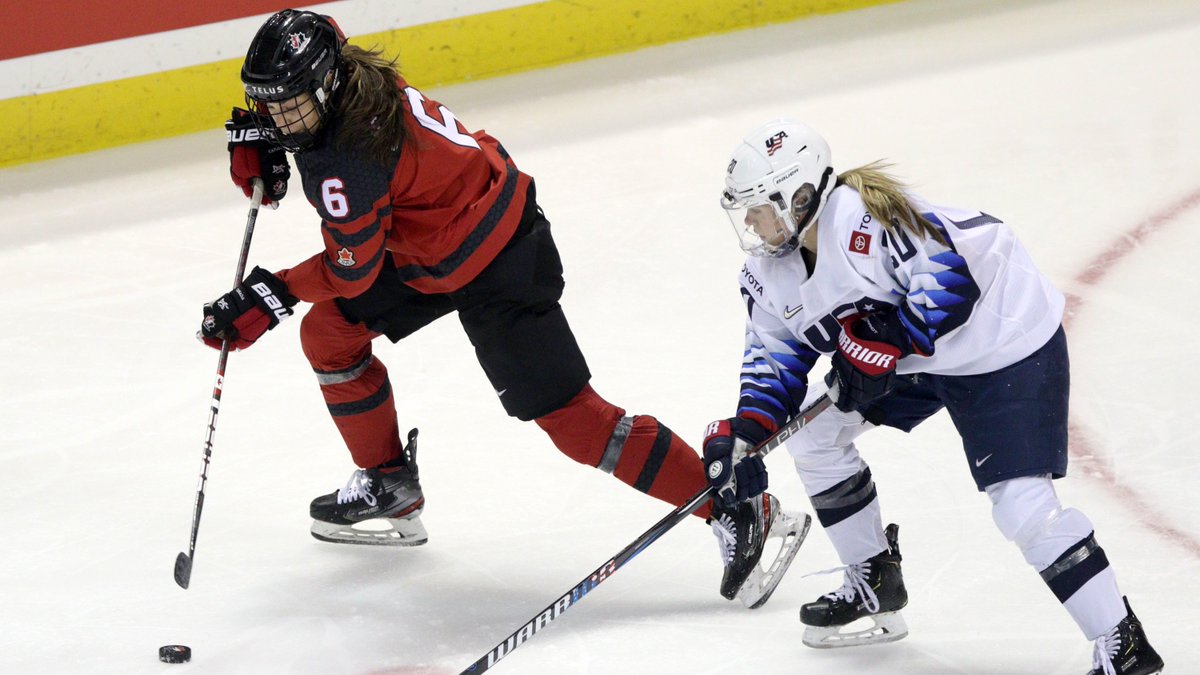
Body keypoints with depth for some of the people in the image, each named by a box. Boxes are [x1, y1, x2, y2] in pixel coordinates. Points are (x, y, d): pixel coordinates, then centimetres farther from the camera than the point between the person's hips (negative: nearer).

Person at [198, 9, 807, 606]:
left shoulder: (345, 159, -30)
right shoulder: (348, 85, -6)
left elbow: (353, 270, -19)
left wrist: (271, 295, -10)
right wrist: (257, 136, 2)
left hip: (494, 264, -10)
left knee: (567, 415, -10)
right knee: (328, 334, 12)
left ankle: (739, 512, -8)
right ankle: (389, 486, 29)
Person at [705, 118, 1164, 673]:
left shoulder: (864, 217, -31)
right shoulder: (769, 270, 0)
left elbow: (950, 275, -32)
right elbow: (775, 353, 6)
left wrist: (885, 342, -29)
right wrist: (745, 433, -8)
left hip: (1008, 345, -10)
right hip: (904, 352, 10)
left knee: (1020, 499, -20)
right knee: (812, 433, 10)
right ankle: (875, 586, 25)